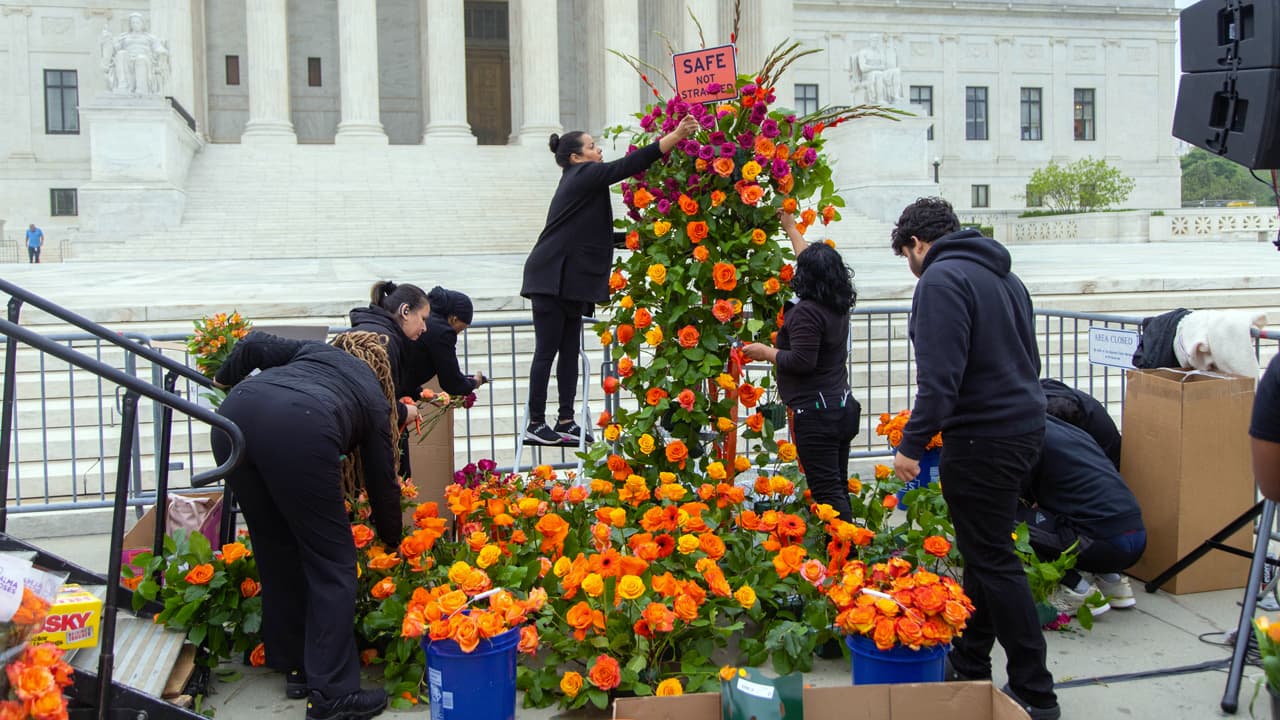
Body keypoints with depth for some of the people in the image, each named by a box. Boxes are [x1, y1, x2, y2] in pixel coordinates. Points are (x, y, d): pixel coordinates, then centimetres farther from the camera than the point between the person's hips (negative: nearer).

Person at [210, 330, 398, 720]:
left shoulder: (313, 351, 36)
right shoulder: (374, 398, 29)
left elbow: (255, 344, 19)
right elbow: (382, 481, 32)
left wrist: (225, 379, 39)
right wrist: (393, 541, 46)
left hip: (235, 413, 5)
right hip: (298, 429, -5)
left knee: (276, 552, 19)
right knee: (331, 563, 7)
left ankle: (298, 669, 31)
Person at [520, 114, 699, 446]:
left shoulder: (581, 180, 18)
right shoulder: (583, 176, -10)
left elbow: (595, 233, 27)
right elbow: (627, 166, -18)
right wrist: (674, 136, -19)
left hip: (570, 280, 10)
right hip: (551, 278, -10)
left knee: (570, 351, 8)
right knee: (547, 351, -5)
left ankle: (566, 422, 11)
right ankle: (535, 425, 1)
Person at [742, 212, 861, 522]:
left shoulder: (806, 311, -18)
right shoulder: (838, 305, 9)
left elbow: (801, 361, -23)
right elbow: (815, 260, 24)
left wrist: (766, 352, -7)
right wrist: (790, 228, 34)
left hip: (815, 415, -9)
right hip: (844, 409, 9)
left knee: (827, 492, -7)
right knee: (838, 487, 16)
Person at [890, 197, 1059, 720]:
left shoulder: (941, 279, -13)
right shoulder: (1001, 274, 16)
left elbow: (940, 374, -22)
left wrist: (912, 443, -17)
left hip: (982, 438, -10)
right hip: (1024, 424, 10)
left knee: (992, 559, -2)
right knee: (984, 549, 18)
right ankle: (969, 663, 30)